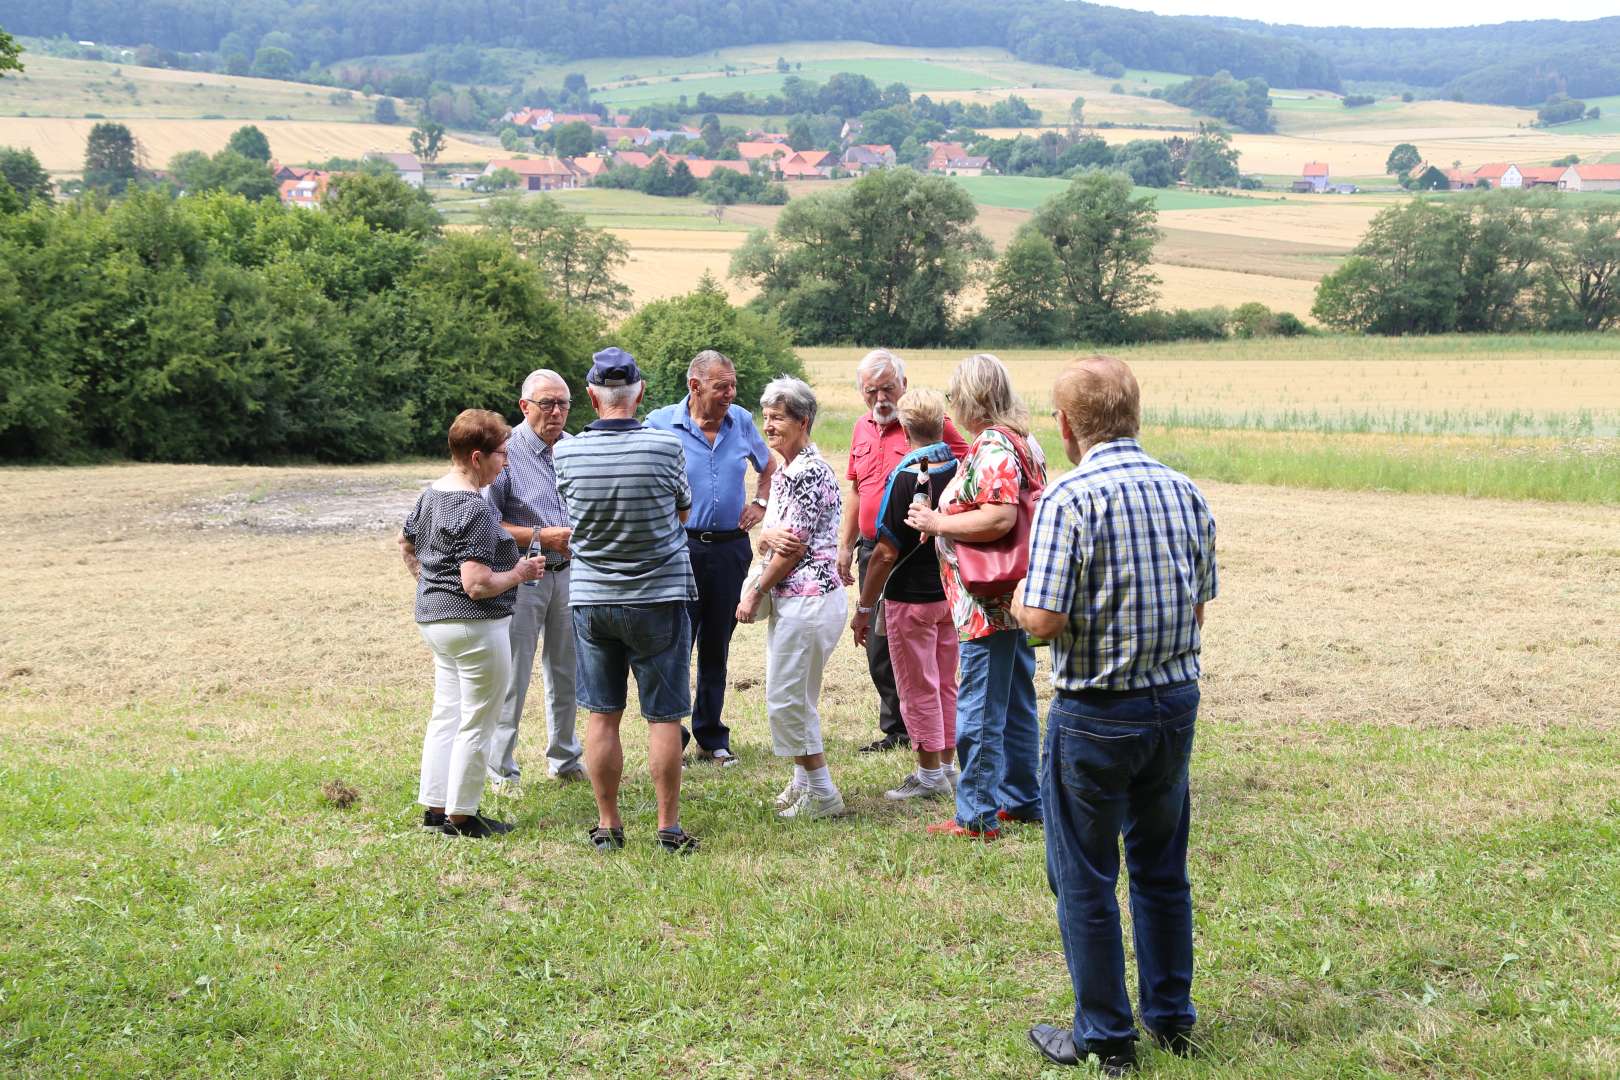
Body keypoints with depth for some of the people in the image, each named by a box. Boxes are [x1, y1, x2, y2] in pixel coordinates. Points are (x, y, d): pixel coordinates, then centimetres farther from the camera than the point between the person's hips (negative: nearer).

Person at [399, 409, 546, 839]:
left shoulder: (430, 494, 8)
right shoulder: (476, 510, -22)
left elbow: (405, 544, 23)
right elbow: (477, 585, -25)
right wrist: (519, 574, -10)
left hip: (433, 619, 9)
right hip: (475, 626, -9)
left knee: (446, 714, 17)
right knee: (476, 722, 3)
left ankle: (434, 807, 23)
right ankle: (461, 815, 11)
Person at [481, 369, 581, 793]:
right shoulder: (505, 452, -13)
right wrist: (541, 536, -19)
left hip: (568, 573, 6)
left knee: (567, 672, 15)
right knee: (512, 676, -2)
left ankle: (565, 758, 29)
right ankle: (501, 770, 8)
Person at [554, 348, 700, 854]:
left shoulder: (566, 453, -7)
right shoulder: (666, 446, -12)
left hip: (591, 599, 2)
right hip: (658, 597, -2)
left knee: (602, 715, 10)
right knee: (664, 717, 5)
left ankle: (608, 825, 16)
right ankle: (669, 826, 9)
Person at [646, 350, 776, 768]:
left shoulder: (741, 421, 6)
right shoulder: (660, 424, -6)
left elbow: (769, 466, 25)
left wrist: (760, 503, 11)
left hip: (730, 548, 4)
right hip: (680, 549, -4)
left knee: (716, 647, 12)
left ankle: (712, 738, 22)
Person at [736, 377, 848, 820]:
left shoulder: (809, 471, -16)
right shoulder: (785, 471, 15)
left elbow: (793, 549, -17)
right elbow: (773, 535, 17)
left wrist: (756, 593, -9)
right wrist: (770, 535, -6)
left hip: (808, 597, -10)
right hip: (790, 598, 10)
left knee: (786, 699, -6)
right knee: (794, 696, 17)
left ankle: (822, 795, 2)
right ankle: (803, 782, 28)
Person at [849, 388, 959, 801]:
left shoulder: (905, 478, -20)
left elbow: (887, 553, -19)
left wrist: (864, 608, -11)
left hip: (913, 598, -6)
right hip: (952, 593, 6)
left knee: (918, 690, 5)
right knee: (946, 685, 16)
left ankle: (930, 775, 11)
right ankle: (946, 765, 25)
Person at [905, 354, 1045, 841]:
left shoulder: (992, 446, -18)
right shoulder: (1023, 441, 13)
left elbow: (999, 518, -29)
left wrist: (939, 523, -17)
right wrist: (947, 518, 20)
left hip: (988, 604, -10)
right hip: (1016, 597, 10)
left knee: (979, 710, -3)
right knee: (1015, 704, 18)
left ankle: (977, 815, 2)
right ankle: (1021, 798, 27)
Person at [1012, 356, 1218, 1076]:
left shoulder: (1070, 499, -18)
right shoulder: (1186, 493, 2)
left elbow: (1045, 620, -20)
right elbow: (1198, 608, 9)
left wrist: (1019, 603, 0)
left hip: (1098, 713, -6)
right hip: (1177, 700, 6)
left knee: (1085, 878, 8)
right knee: (1162, 867, 20)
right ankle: (1171, 1017, 31)